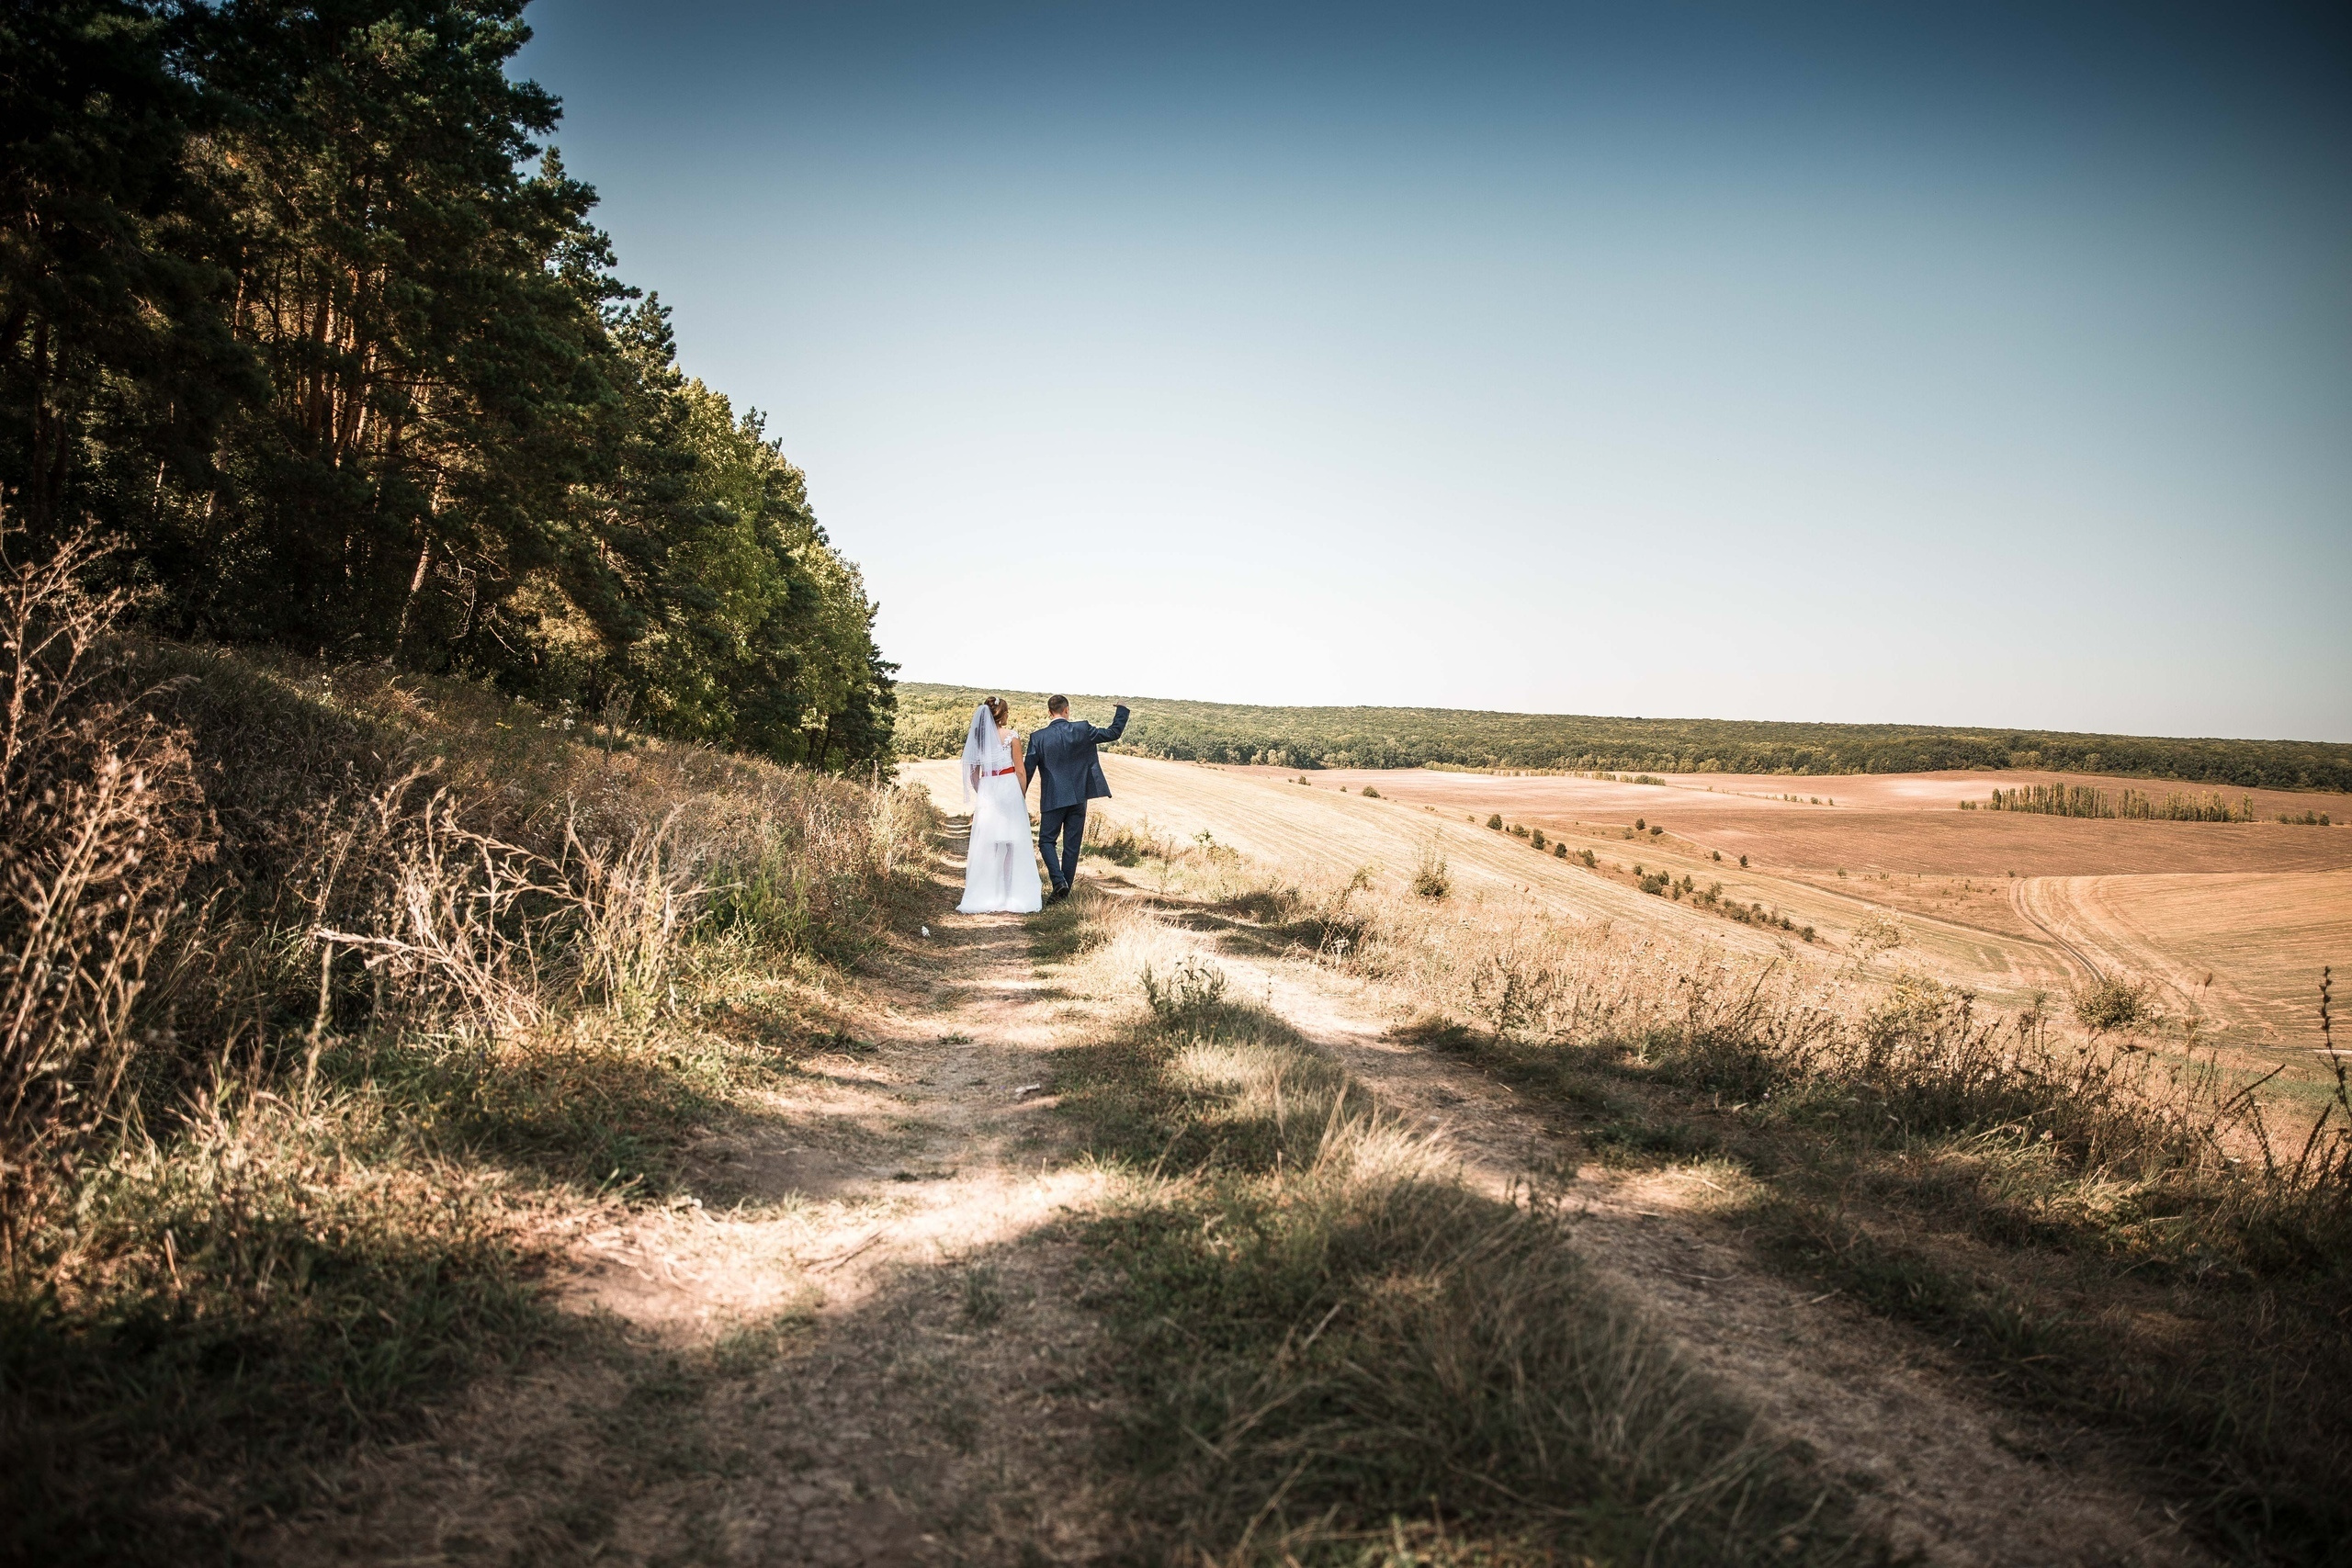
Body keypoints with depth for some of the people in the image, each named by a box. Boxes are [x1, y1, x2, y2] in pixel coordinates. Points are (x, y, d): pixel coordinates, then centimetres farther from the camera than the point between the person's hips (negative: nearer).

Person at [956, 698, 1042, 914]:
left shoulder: (976, 737, 4)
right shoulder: (1011, 736, -6)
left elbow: (973, 773, 7)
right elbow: (1020, 771, -4)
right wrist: (1023, 796, 7)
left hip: (986, 792, 3)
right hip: (1009, 789, -3)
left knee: (986, 845, 6)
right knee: (1012, 843, 4)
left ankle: (985, 895, 8)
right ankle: (1013, 894, 6)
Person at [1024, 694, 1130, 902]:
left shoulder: (1038, 738, -7)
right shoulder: (1082, 730, -5)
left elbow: (1028, 770, -5)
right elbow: (1114, 733, 3)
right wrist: (1122, 710, 19)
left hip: (1053, 799, -2)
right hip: (1078, 797, 2)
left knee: (1046, 841, 9)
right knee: (1072, 845, 9)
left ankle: (1059, 881, -12)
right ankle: (1065, 890, 13)